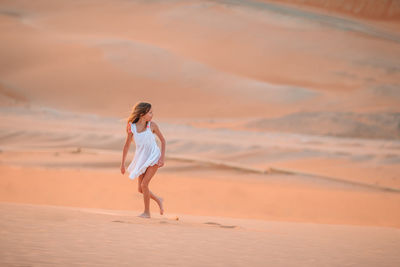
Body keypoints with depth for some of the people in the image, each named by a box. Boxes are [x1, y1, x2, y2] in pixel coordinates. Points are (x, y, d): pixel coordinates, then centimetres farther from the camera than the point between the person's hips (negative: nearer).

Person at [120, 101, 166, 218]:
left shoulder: (152, 125, -11)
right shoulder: (132, 127, -8)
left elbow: (162, 140, 0)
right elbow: (127, 145, 3)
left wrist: (162, 157, -8)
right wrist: (123, 164, 6)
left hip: (153, 158, -3)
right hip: (141, 159, 3)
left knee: (144, 184, -14)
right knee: (140, 189, 5)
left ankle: (147, 212, 0)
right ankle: (158, 200, 32)